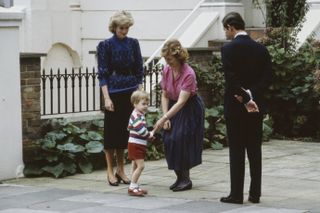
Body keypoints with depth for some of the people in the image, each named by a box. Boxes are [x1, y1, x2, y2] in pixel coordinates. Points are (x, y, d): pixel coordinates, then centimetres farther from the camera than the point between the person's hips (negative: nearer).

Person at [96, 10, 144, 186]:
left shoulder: (133, 43, 6)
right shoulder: (105, 45, -4)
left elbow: (139, 70, 9)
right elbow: (102, 74, -7)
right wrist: (106, 98, -14)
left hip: (131, 92, 3)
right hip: (114, 94, -3)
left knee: (125, 130, 8)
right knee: (111, 130, 0)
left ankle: (120, 170, 17)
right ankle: (110, 171, 8)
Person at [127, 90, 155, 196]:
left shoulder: (140, 115, 15)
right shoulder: (136, 116, -18)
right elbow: (141, 130, -28)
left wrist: (148, 134, 13)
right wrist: (150, 135, -11)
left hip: (139, 145, 11)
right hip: (135, 145, -11)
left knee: (136, 166, 15)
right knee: (140, 166, -13)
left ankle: (134, 187, 21)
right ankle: (132, 187, -11)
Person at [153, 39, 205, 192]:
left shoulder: (188, 74, -28)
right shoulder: (166, 70, -8)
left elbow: (181, 102, -32)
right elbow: (165, 96, 0)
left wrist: (163, 119, -38)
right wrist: (166, 118, -10)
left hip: (190, 109, -6)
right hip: (173, 107, 6)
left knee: (180, 138, -15)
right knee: (169, 139, -2)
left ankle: (186, 179, -3)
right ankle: (179, 177, 11)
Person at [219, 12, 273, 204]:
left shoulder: (228, 49, -10)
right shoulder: (261, 49, 6)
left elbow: (232, 79, -18)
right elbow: (268, 78, 0)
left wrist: (245, 99, -13)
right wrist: (252, 94, -8)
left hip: (235, 106, -5)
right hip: (256, 106, 5)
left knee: (237, 151, 0)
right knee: (255, 150, 9)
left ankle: (236, 194, 2)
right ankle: (255, 193, 12)